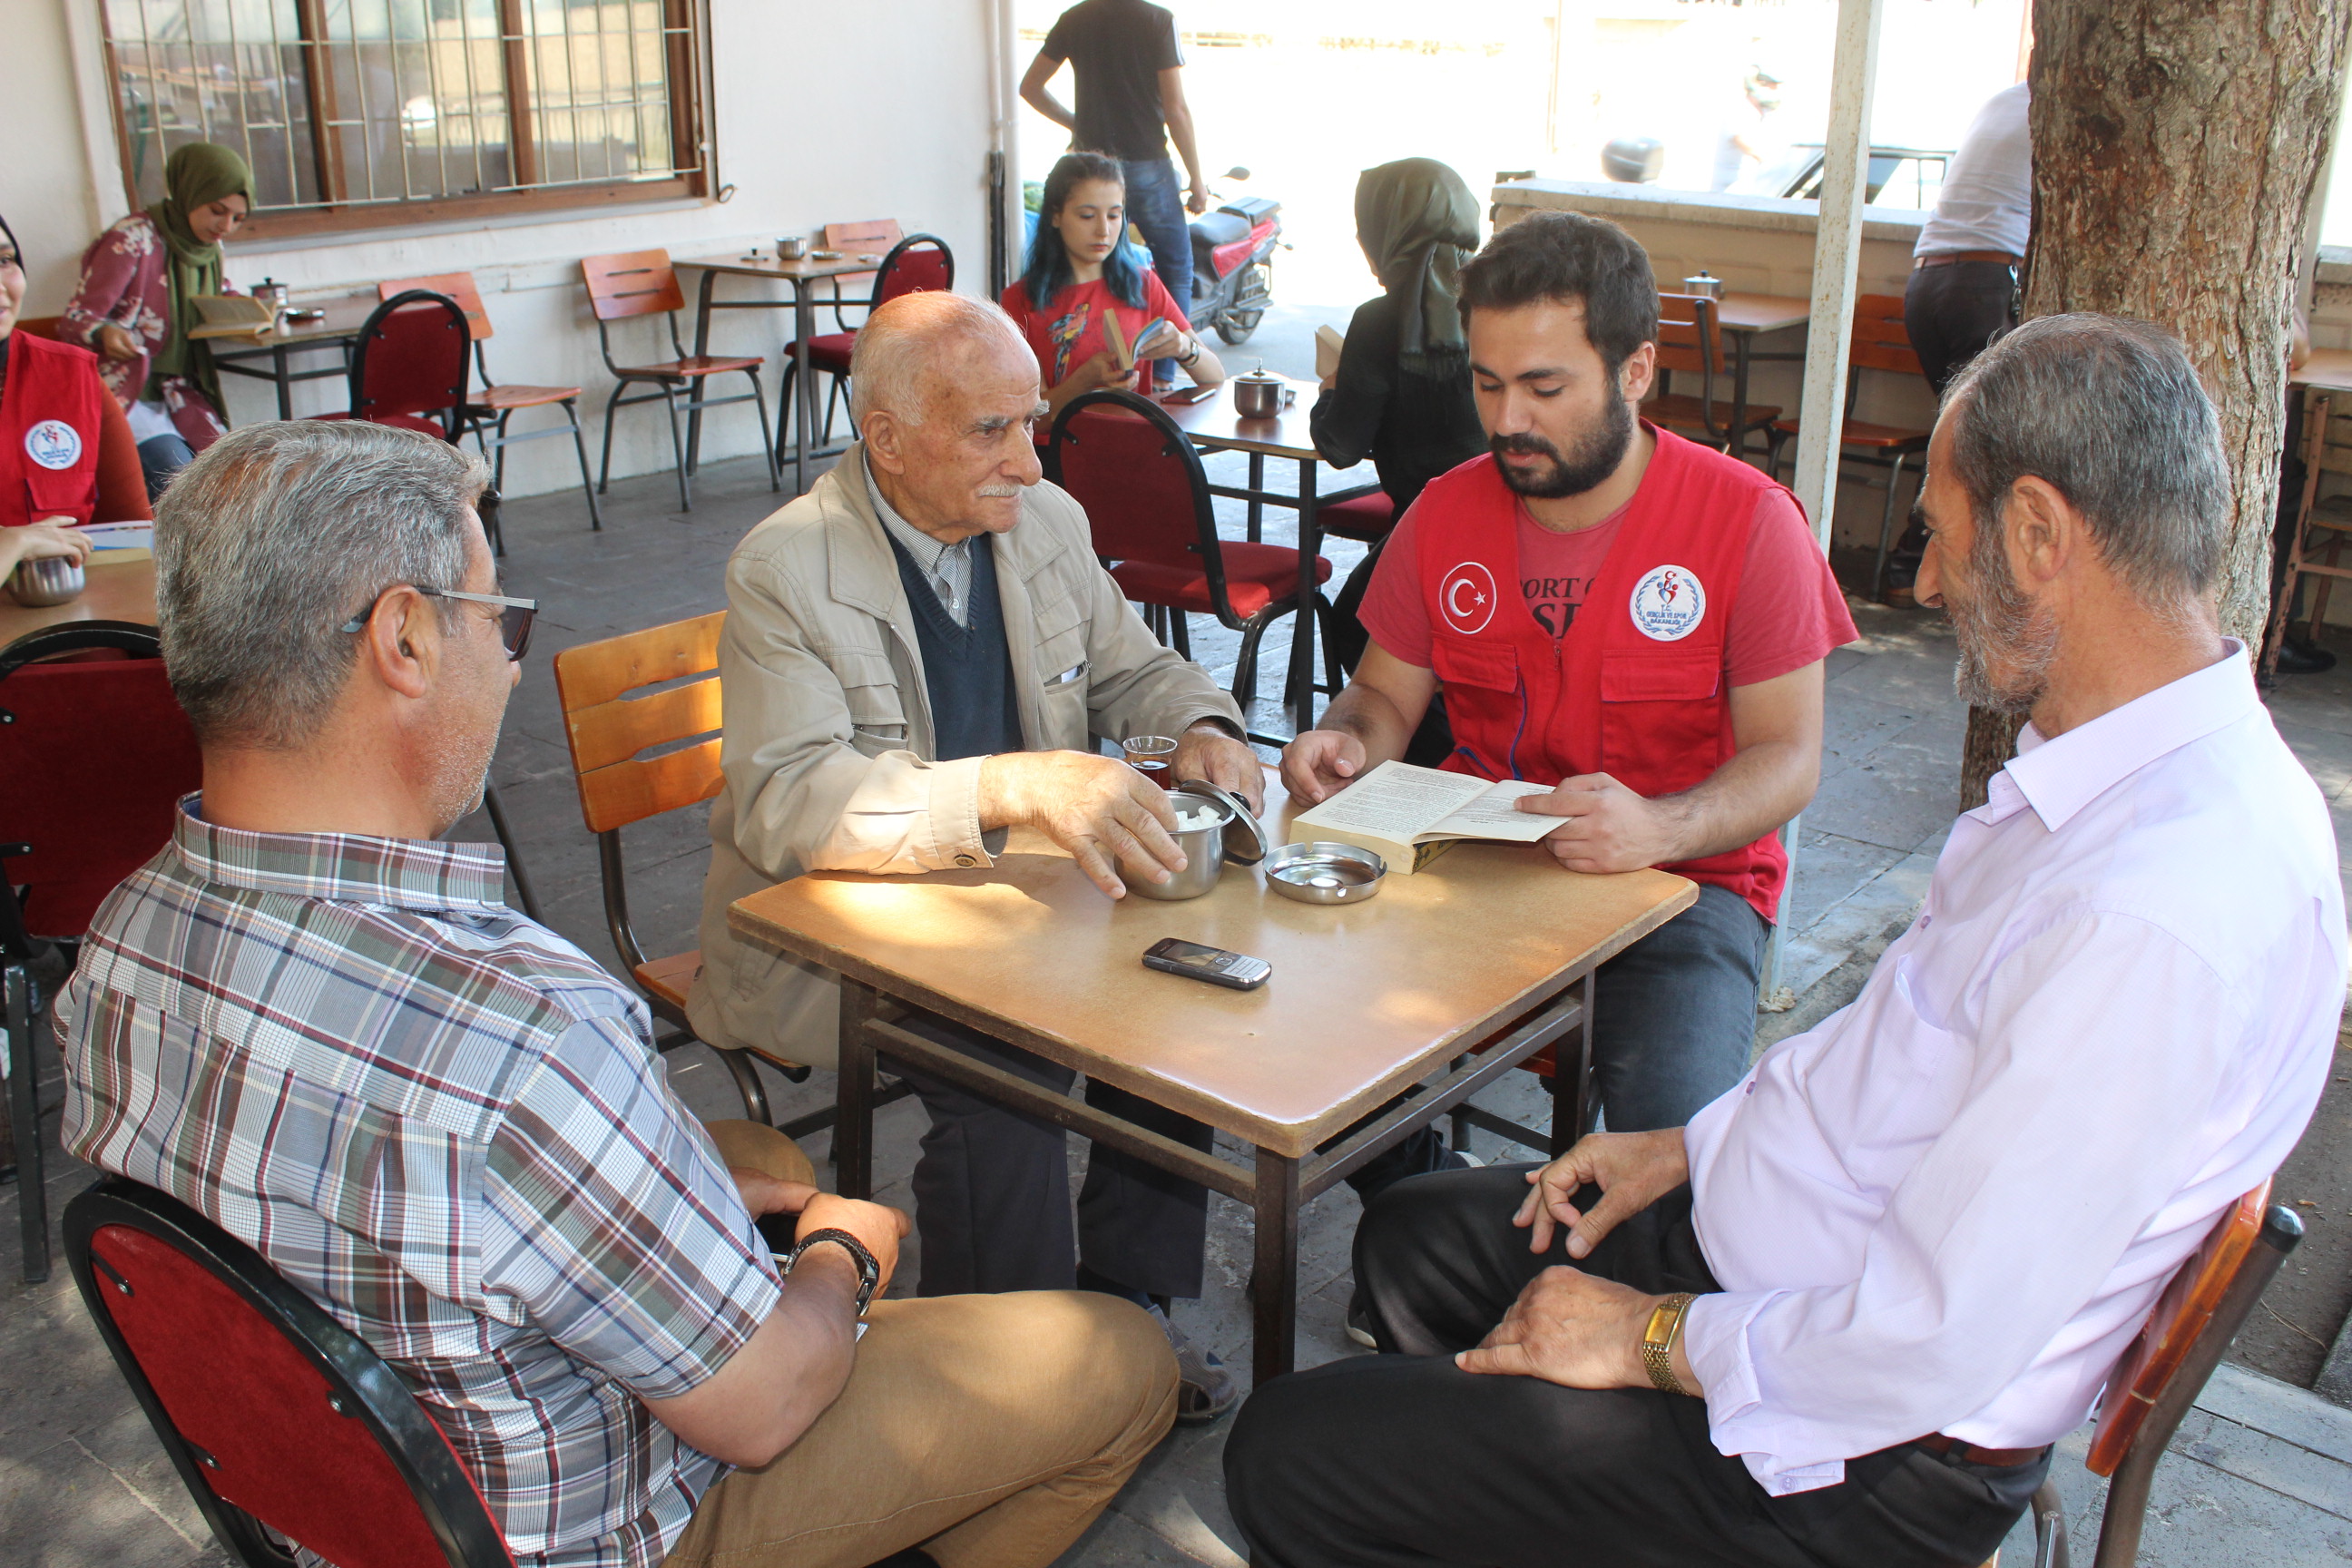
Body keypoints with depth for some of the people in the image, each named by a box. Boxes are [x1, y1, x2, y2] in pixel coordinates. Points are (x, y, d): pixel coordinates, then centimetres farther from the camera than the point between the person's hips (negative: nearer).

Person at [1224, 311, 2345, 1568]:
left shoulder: (2153, 923, -34)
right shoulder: (2160, 772, 0)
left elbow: (1929, 1349, -31)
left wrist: (1653, 1340, -16)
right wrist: (1690, 1146, 10)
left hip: (1861, 1460, -9)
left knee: (1285, 1463, -7)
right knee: (1415, 1240, 22)